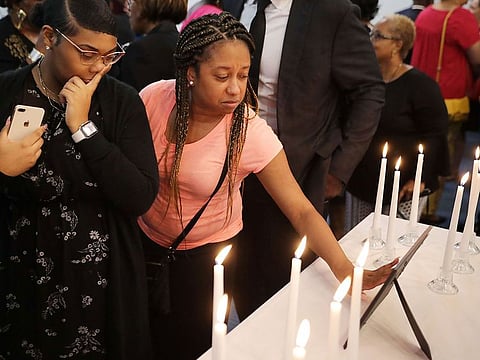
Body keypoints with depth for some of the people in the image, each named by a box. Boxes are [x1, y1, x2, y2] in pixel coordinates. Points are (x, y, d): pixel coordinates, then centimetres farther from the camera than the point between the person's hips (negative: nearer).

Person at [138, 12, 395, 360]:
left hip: (208, 254, -2)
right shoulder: (154, 98, -19)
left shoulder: (251, 133, -25)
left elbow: (302, 211, -25)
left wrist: (344, 268, -37)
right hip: (145, 241, 3)